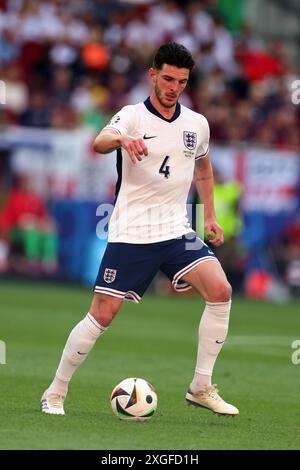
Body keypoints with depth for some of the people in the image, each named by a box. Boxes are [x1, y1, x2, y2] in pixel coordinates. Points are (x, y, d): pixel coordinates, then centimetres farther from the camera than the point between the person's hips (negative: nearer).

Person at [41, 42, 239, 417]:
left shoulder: (197, 123, 7)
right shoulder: (133, 116, -8)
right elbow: (100, 143, -29)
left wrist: (210, 215, 20)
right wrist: (120, 139, -52)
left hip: (176, 231, 4)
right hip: (130, 233, -4)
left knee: (220, 290, -16)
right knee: (102, 315, -8)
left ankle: (201, 388, -6)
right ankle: (56, 392, 10)